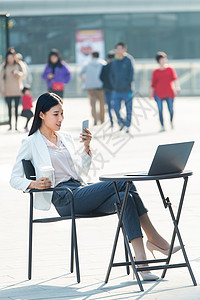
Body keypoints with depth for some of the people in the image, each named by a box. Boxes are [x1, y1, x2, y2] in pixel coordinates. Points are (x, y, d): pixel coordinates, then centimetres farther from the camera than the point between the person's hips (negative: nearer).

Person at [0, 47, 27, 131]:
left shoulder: (19, 65, 3)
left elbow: (24, 74, -1)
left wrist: (17, 73, -21)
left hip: (17, 91, -1)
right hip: (8, 92, 1)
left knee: (17, 108, -2)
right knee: (9, 108, 2)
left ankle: (16, 124, 0)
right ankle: (10, 125, 5)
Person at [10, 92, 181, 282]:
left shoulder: (66, 139, 24)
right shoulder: (31, 143, 6)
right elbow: (14, 179, 1)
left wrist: (87, 147, 11)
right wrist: (33, 184, -18)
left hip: (81, 190, 6)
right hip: (64, 198, -6)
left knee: (124, 198, -26)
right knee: (123, 184, -24)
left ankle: (140, 259, -34)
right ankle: (154, 239, -22)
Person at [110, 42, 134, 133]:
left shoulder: (128, 61, -5)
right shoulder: (114, 62, 9)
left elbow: (131, 73, -7)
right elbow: (111, 74, 16)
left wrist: (128, 84, -12)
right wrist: (114, 84, 4)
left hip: (127, 90, -4)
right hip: (117, 90, 4)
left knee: (128, 109, 2)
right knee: (116, 108, -1)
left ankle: (127, 126, 13)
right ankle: (121, 121, 22)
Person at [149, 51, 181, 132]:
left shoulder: (170, 69, 6)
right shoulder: (155, 72, 8)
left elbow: (174, 78, -8)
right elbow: (153, 84, 13)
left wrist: (177, 86, -23)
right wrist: (151, 93, 11)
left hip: (169, 93, 0)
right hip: (159, 94, 0)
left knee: (171, 109, 0)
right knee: (160, 110, -7)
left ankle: (171, 121, 30)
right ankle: (162, 126, -1)